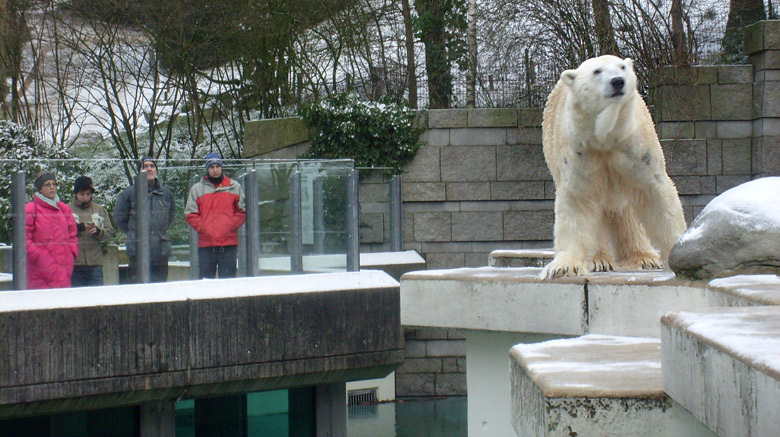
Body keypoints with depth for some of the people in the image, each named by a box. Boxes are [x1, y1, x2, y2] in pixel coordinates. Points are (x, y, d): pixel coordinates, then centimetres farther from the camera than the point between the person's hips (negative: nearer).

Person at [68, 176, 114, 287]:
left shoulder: (100, 210, 15)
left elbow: (109, 232, 10)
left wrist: (98, 231, -10)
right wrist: (79, 227, -18)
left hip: (95, 263, 2)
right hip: (75, 264, -2)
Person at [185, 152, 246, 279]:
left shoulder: (235, 187, 12)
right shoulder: (197, 189, 11)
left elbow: (242, 212, 9)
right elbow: (190, 214, 6)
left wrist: (230, 227, -5)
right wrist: (203, 229, -7)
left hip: (229, 243, 0)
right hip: (205, 244, 0)